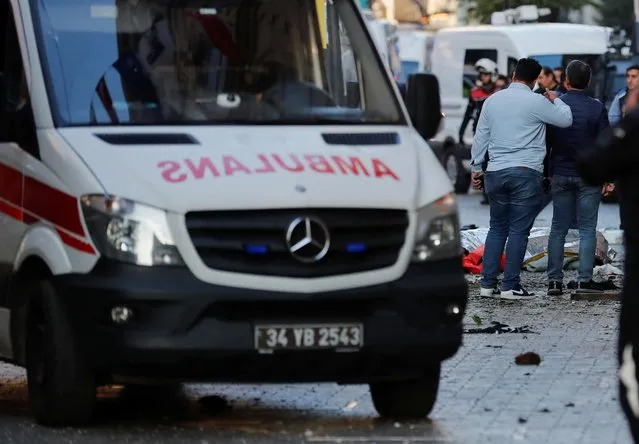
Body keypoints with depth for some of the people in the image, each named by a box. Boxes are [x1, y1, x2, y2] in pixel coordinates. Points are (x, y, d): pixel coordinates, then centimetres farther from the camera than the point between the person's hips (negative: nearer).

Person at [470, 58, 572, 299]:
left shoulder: (492, 100, 8)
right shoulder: (536, 102, -8)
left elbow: (480, 136, 13)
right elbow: (566, 120, 1)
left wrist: (476, 167, 21)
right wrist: (556, 100, 19)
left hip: (495, 172, 5)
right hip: (526, 173, -5)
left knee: (497, 228, 12)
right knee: (519, 230, -2)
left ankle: (487, 284, 8)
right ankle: (510, 286, -3)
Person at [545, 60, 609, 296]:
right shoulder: (597, 108, -7)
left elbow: (545, 142, 6)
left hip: (560, 175, 2)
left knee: (558, 229, 8)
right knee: (587, 229, 2)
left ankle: (554, 280, 5)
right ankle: (585, 279, -3)